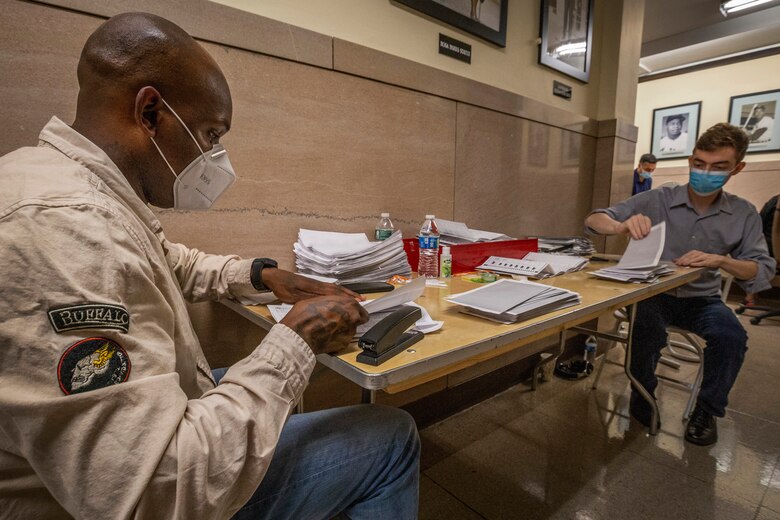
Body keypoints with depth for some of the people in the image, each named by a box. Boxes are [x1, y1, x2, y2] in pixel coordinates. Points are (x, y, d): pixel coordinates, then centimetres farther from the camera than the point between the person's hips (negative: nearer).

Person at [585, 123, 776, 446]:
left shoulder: (744, 214, 0)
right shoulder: (657, 200, -8)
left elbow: (764, 273, -3)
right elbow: (593, 221, -14)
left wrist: (721, 261, -25)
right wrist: (622, 226, -37)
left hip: (702, 299, 2)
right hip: (654, 293, -2)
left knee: (732, 338, -26)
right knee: (648, 332, -32)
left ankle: (707, 409, 2)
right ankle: (643, 394, -1)